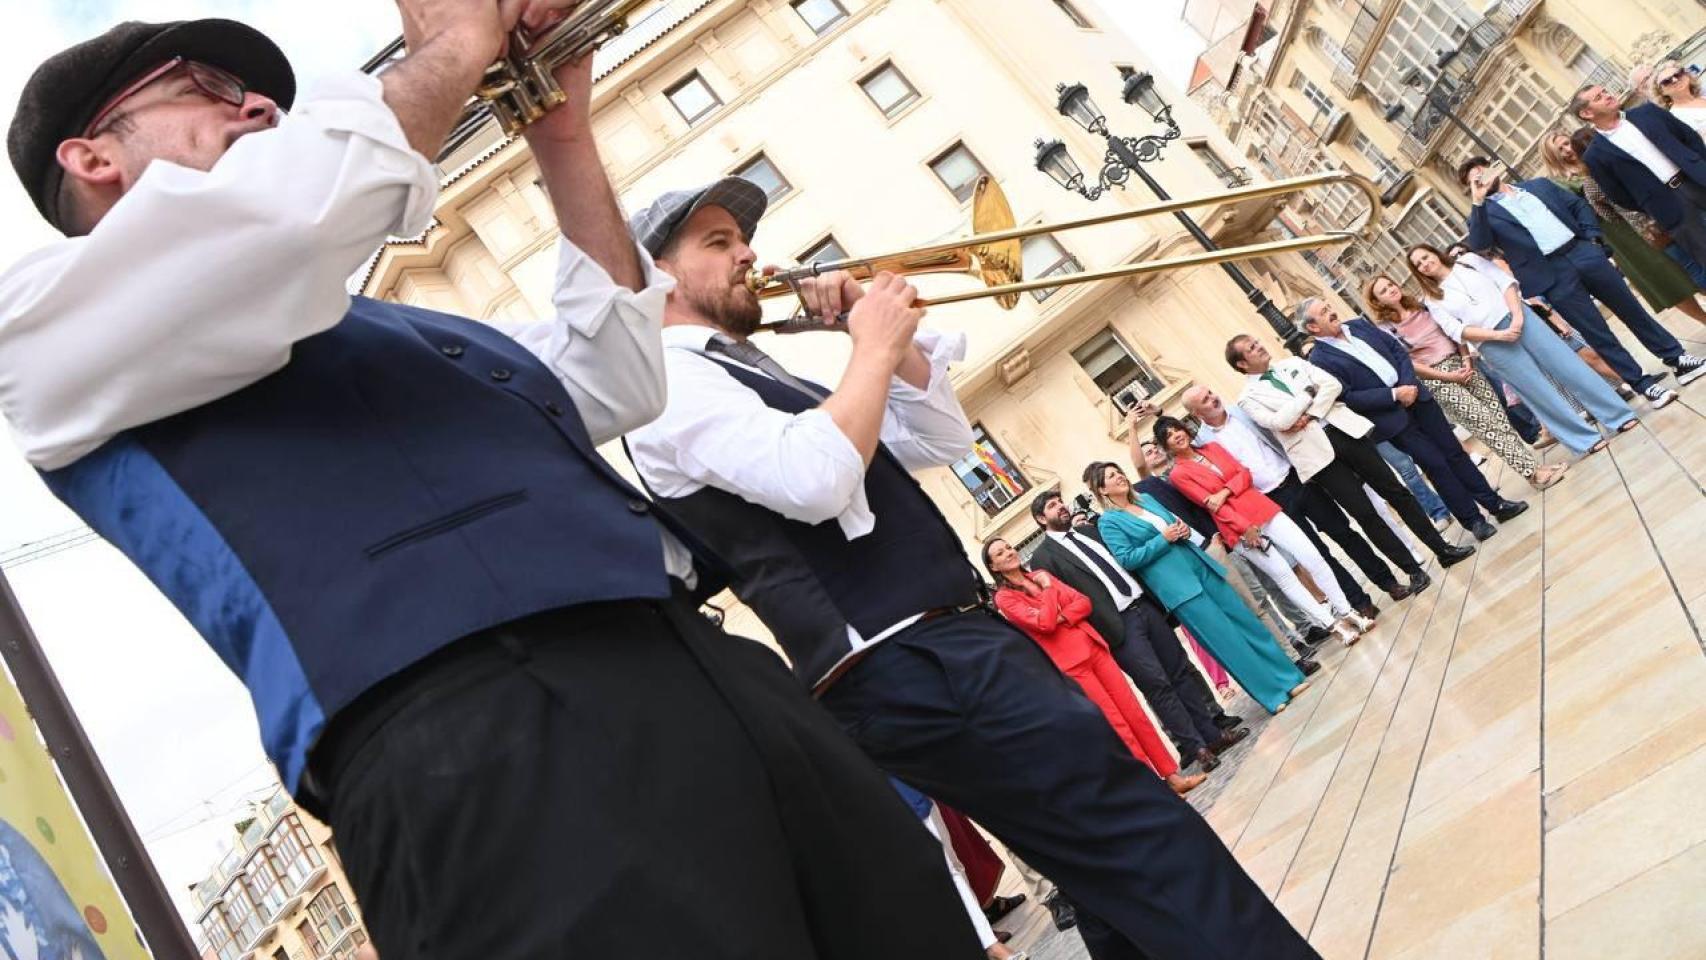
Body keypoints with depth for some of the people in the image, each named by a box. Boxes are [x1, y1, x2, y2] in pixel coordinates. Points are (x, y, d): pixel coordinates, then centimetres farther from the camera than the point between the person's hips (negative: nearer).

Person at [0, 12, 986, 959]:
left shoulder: (384, 328, 33)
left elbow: (616, 382, 29)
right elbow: (292, 208, -10)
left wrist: (564, 138, 25)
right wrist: (455, 46, 7)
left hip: (705, 666, 8)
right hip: (481, 737, -7)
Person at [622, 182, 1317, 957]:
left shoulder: (763, 375, 24)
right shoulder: (668, 383, -5)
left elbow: (942, 439, 21)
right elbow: (813, 480, -24)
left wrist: (890, 336, 8)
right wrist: (873, 347, -10)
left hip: (956, 637, 10)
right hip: (905, 668, -10)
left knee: (1129, 871, 14)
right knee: (1147, 844, -12)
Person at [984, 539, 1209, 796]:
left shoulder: (1040, 576, 13)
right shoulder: (1004, 598, -6)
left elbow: (1083, 602, 7)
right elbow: (1044, 624, -19)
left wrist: (1061, 618, -11)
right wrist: (1048, 588, -8)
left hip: (1091, 647, 6)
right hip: (1069, 663, -6)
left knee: (1134, 711, 5)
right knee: (1117, 725, -5)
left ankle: (1172, 775, 14)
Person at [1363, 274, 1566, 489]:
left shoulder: (1421, 306, 9)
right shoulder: (1386, 330, -8)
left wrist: (1466, 357, -2)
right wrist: (1447, 376, -13)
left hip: (1459, 363, 6)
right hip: (1437, 379, -6)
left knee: (1498, 411, -4)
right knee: (1485, 421, -11)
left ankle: (1529, 462, 1)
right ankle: (1532, 472, -7)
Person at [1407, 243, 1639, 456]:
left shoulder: (1469, 261, 12)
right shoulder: (1433, 300, 7)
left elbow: (1505, 281, 5)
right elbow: (1456, 331, -3)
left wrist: (1517, 316, -11)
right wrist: (1498, 335, -14)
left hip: (1518, 317, 1)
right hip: (1492, 344, -1)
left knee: (1565, 362, -4)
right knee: (1541, 392, -5)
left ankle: (1619, 415, 4)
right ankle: (1587, 439, 2)